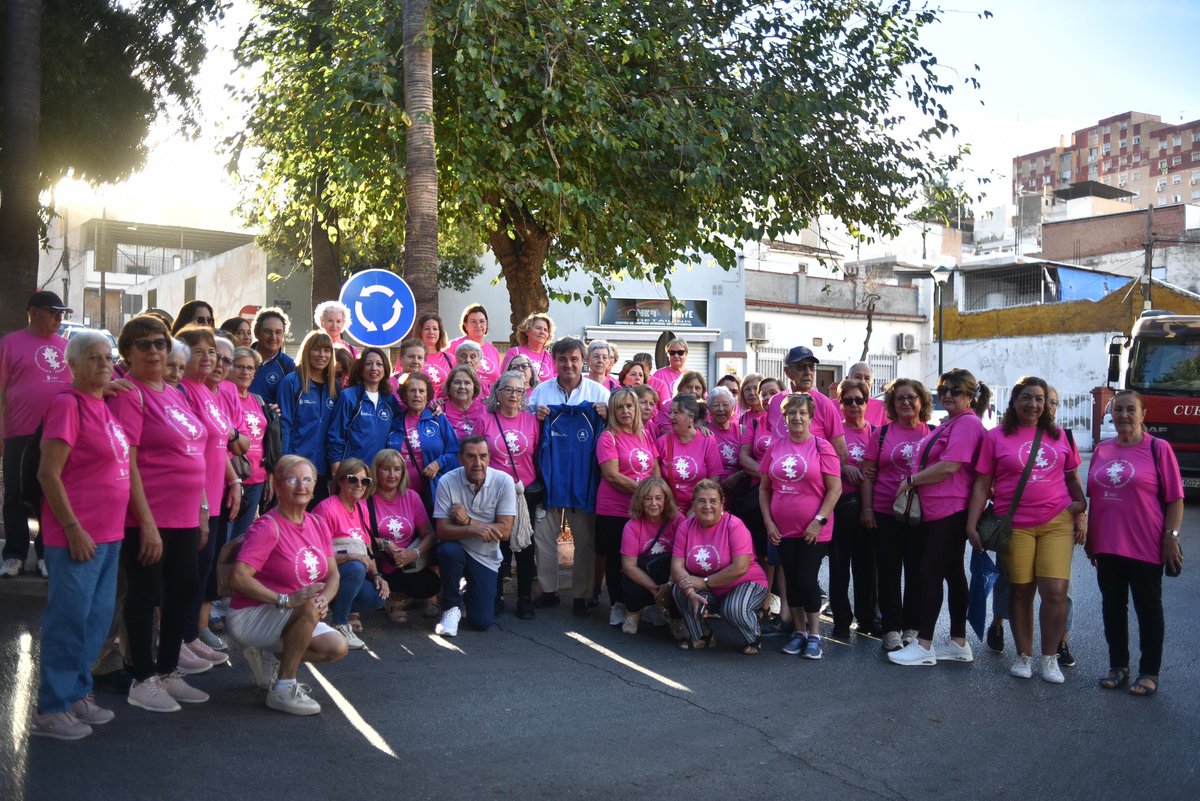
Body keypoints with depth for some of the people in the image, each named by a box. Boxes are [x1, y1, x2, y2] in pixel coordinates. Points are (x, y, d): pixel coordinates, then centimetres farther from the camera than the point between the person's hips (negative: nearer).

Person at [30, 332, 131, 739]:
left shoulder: (106, 408, 12)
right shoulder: (67, 404, -12)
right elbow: (48, 473, -16)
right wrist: (73, 529, -17)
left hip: (109, 535, 8)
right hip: (78, 535, -8)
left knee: (97, 619, 15)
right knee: (69, 620, 0)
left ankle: (77, 694, 29)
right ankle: (51, 709, 12)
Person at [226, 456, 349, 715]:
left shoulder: (317, 524, 4)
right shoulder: (268, 526, -19)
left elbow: (332, 574, 5)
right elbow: (238, 577, -29)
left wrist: (324, 599, -18)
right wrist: (285, 600, -35)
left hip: (293, 620, 8)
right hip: (249, 617, -8)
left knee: (337, 647, -9)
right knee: (309, 607, -33)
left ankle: (269, 661, 13)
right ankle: (283, 690, -20)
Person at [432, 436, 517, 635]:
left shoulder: (504, 481, -14)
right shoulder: (448, 482, -15)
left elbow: (505, 531, -16)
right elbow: (442, 530, -19)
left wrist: (468, 521, -23)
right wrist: (473, 530, -37)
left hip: (485, 557, 1)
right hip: (456, 548, 0)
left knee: (482, 622, -8)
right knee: (448, 550, -37)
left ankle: (468, 590, 28)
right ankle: (451, 607, -9)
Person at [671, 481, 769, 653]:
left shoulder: (734, 525, -19)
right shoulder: (686, 527, -6)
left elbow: (740, 568, -28)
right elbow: (677, 566, -14)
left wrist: (704, 582, -23)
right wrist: (691, 593, -31)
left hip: (747, 583, -4)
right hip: (709, 593, 4)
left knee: (734, 609, -33)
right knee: (679, 590, -21)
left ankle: (754, 638, 1)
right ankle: (701, 636, 2)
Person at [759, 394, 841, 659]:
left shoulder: (821, 447, -6)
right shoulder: (775, 447, 5)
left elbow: (835, 489, -8)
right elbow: (764, 488, 10)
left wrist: (819, 521, -14)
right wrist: (768, 521, 2)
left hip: (813, 531, -4)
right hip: (783, 529, 4)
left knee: (806, 580, -4)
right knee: (792, 580, 9)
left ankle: (814, 635, 11)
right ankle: (799, 631, 24)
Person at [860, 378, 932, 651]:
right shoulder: (882, 434, 3)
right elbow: (868, 474, 3)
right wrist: (867, 508, -4)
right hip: (886, 514, 0)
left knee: (917, 572, 7)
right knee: (889, 572, 5)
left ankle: (911, 628, 19)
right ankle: (892, 629, 14)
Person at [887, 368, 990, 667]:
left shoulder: (967, 423, -13)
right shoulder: (948, 423, 19)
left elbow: (949, 466, -21)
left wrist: (911, 480, -11)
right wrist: (914, 484, 10)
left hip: (950, 511, -10)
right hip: (934, 509, 10)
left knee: (930, 573, -7)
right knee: (952, 572, 13)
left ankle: (923, 645, -1)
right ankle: (959, 643, 22)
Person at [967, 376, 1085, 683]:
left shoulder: (1058, 435, 10)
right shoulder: (996, 437, 3)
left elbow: (1073, 477, 17)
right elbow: (982, 485, 2)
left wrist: (1081, 514, 9)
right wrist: (971, 524, -3)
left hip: (1057, 523, 1)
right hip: (1015, 527, -1)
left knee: (1055, 591, -7)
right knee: (1021, 592, 6)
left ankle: (1050, 657, 11)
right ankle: (1024, 656, 21)